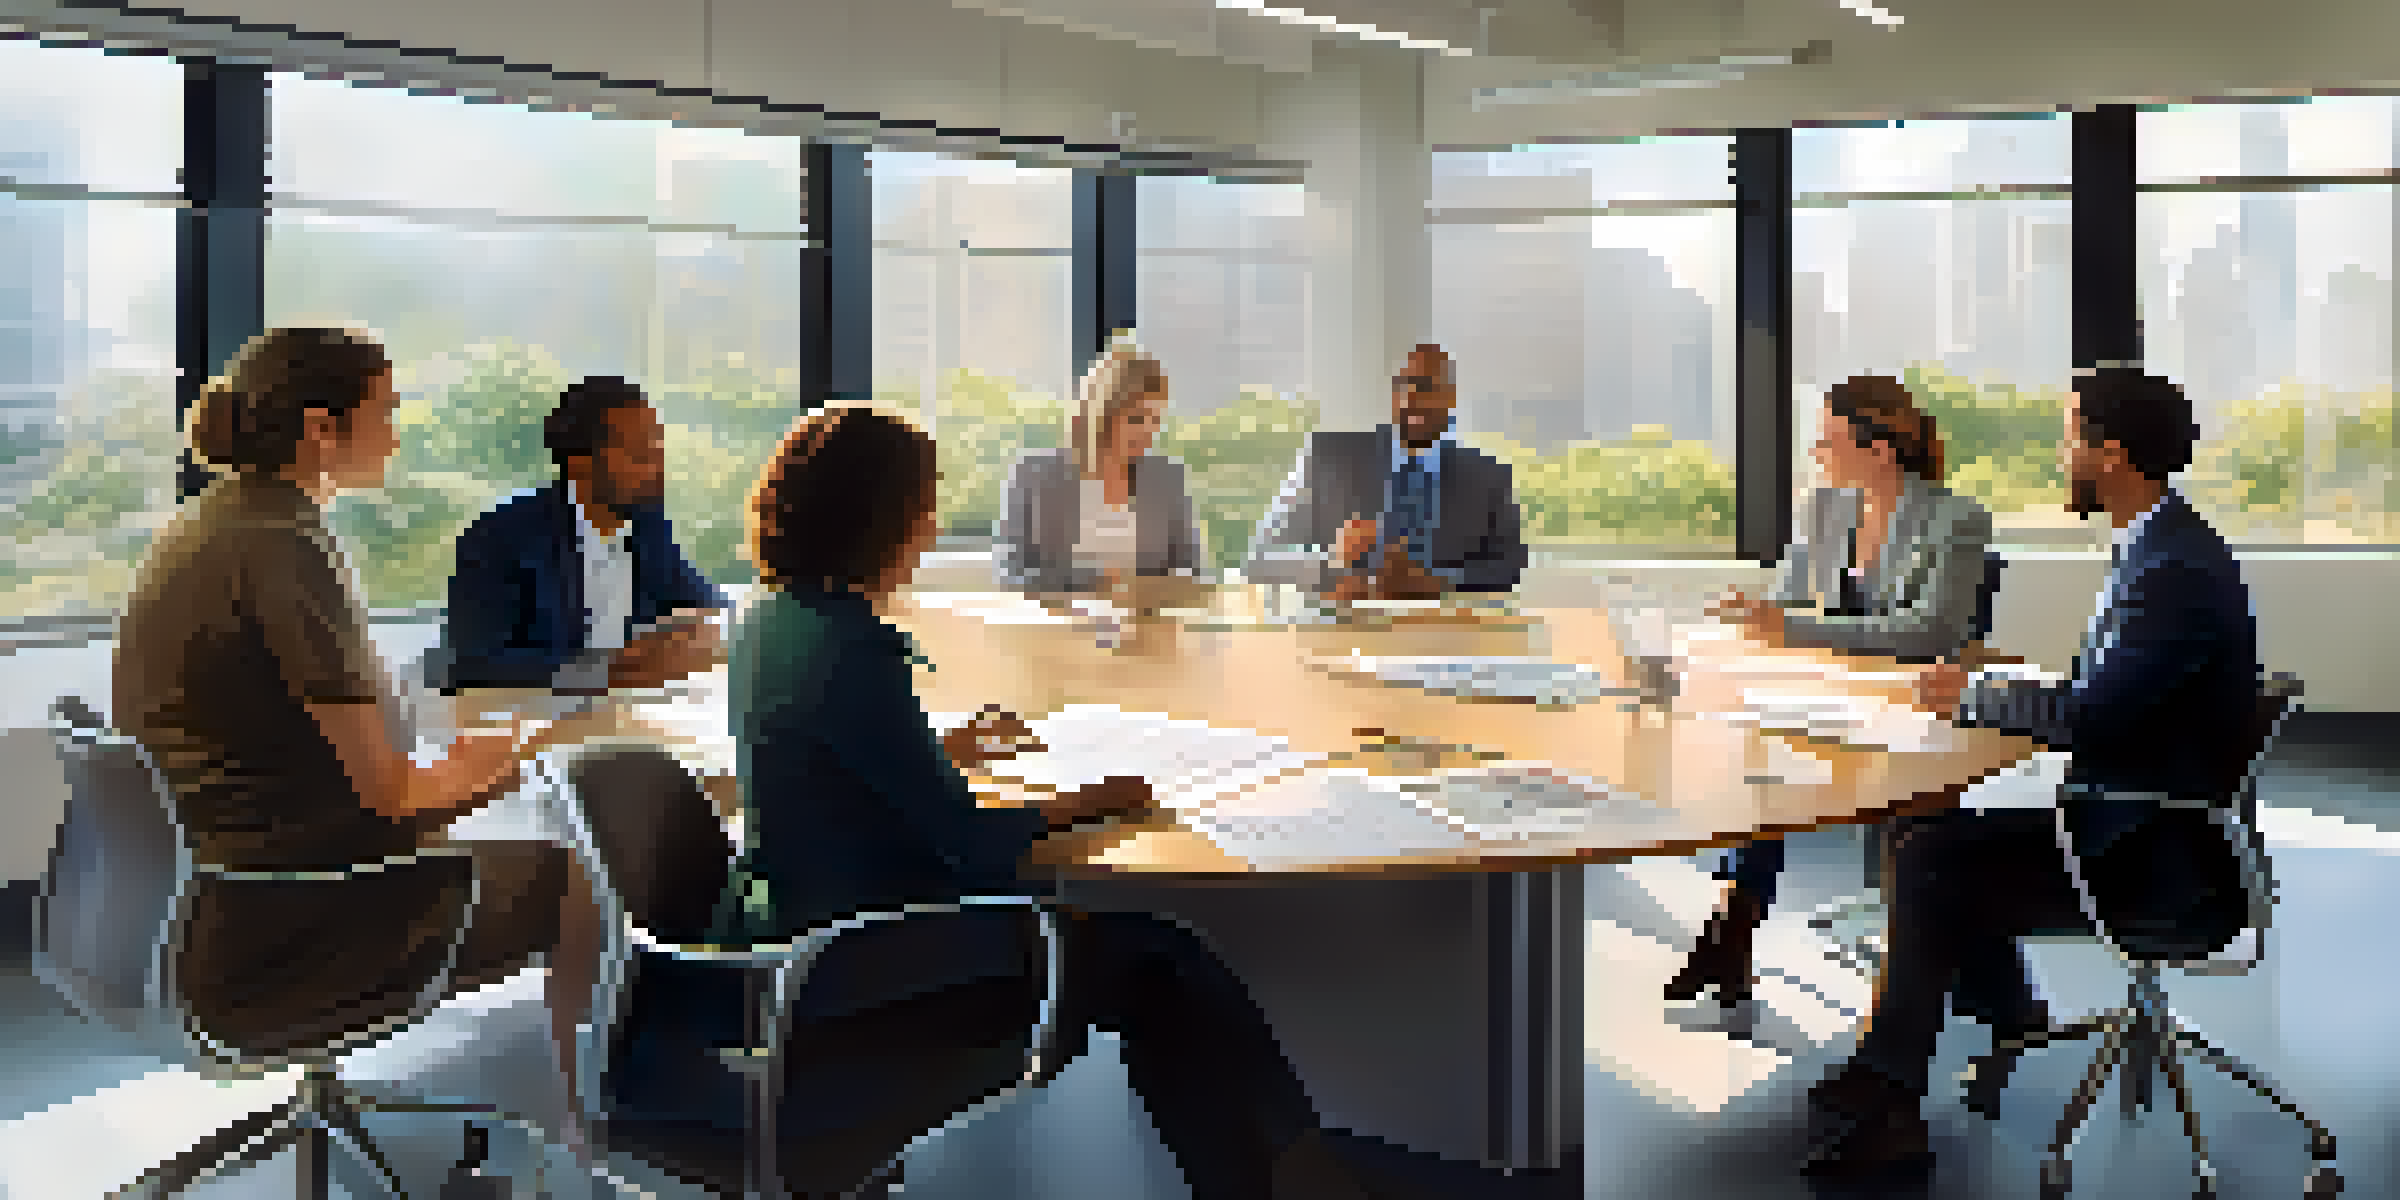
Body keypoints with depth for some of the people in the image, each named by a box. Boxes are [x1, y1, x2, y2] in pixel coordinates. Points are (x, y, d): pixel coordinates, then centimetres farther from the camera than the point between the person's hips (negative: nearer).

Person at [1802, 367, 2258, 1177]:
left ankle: (1883, 1101, -2)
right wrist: (1982, 690, 3)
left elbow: (2089, 716, -28)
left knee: (1932, 864, -14)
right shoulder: (2158, 546, 11)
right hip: (2129, 819, 10)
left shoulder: (2175, 566, -22)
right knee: (1934, 831, 8)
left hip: (2167, 864, -10)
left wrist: (1973, 695, -12)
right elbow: (2100, 698, 15)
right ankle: (2008, 1012, 22)